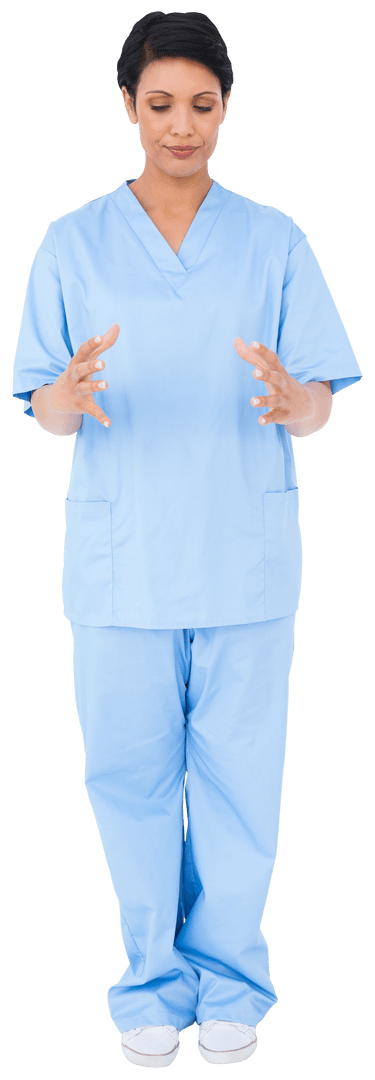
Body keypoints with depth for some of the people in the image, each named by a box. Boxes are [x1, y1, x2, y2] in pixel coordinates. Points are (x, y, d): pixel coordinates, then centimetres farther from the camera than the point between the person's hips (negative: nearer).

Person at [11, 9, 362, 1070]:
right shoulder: (72, 242, 4)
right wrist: (71, 396, -22)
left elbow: (323, 403, 0)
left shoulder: (275, 241, 4)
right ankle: (154, 980, 28)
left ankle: (231, 980, 27)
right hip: (119, 562, 1)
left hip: (247, 561, 0)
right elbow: (41, 407, 1)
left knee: (238, 780, 7)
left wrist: (293, 401, -24)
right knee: (130, 778, 7)